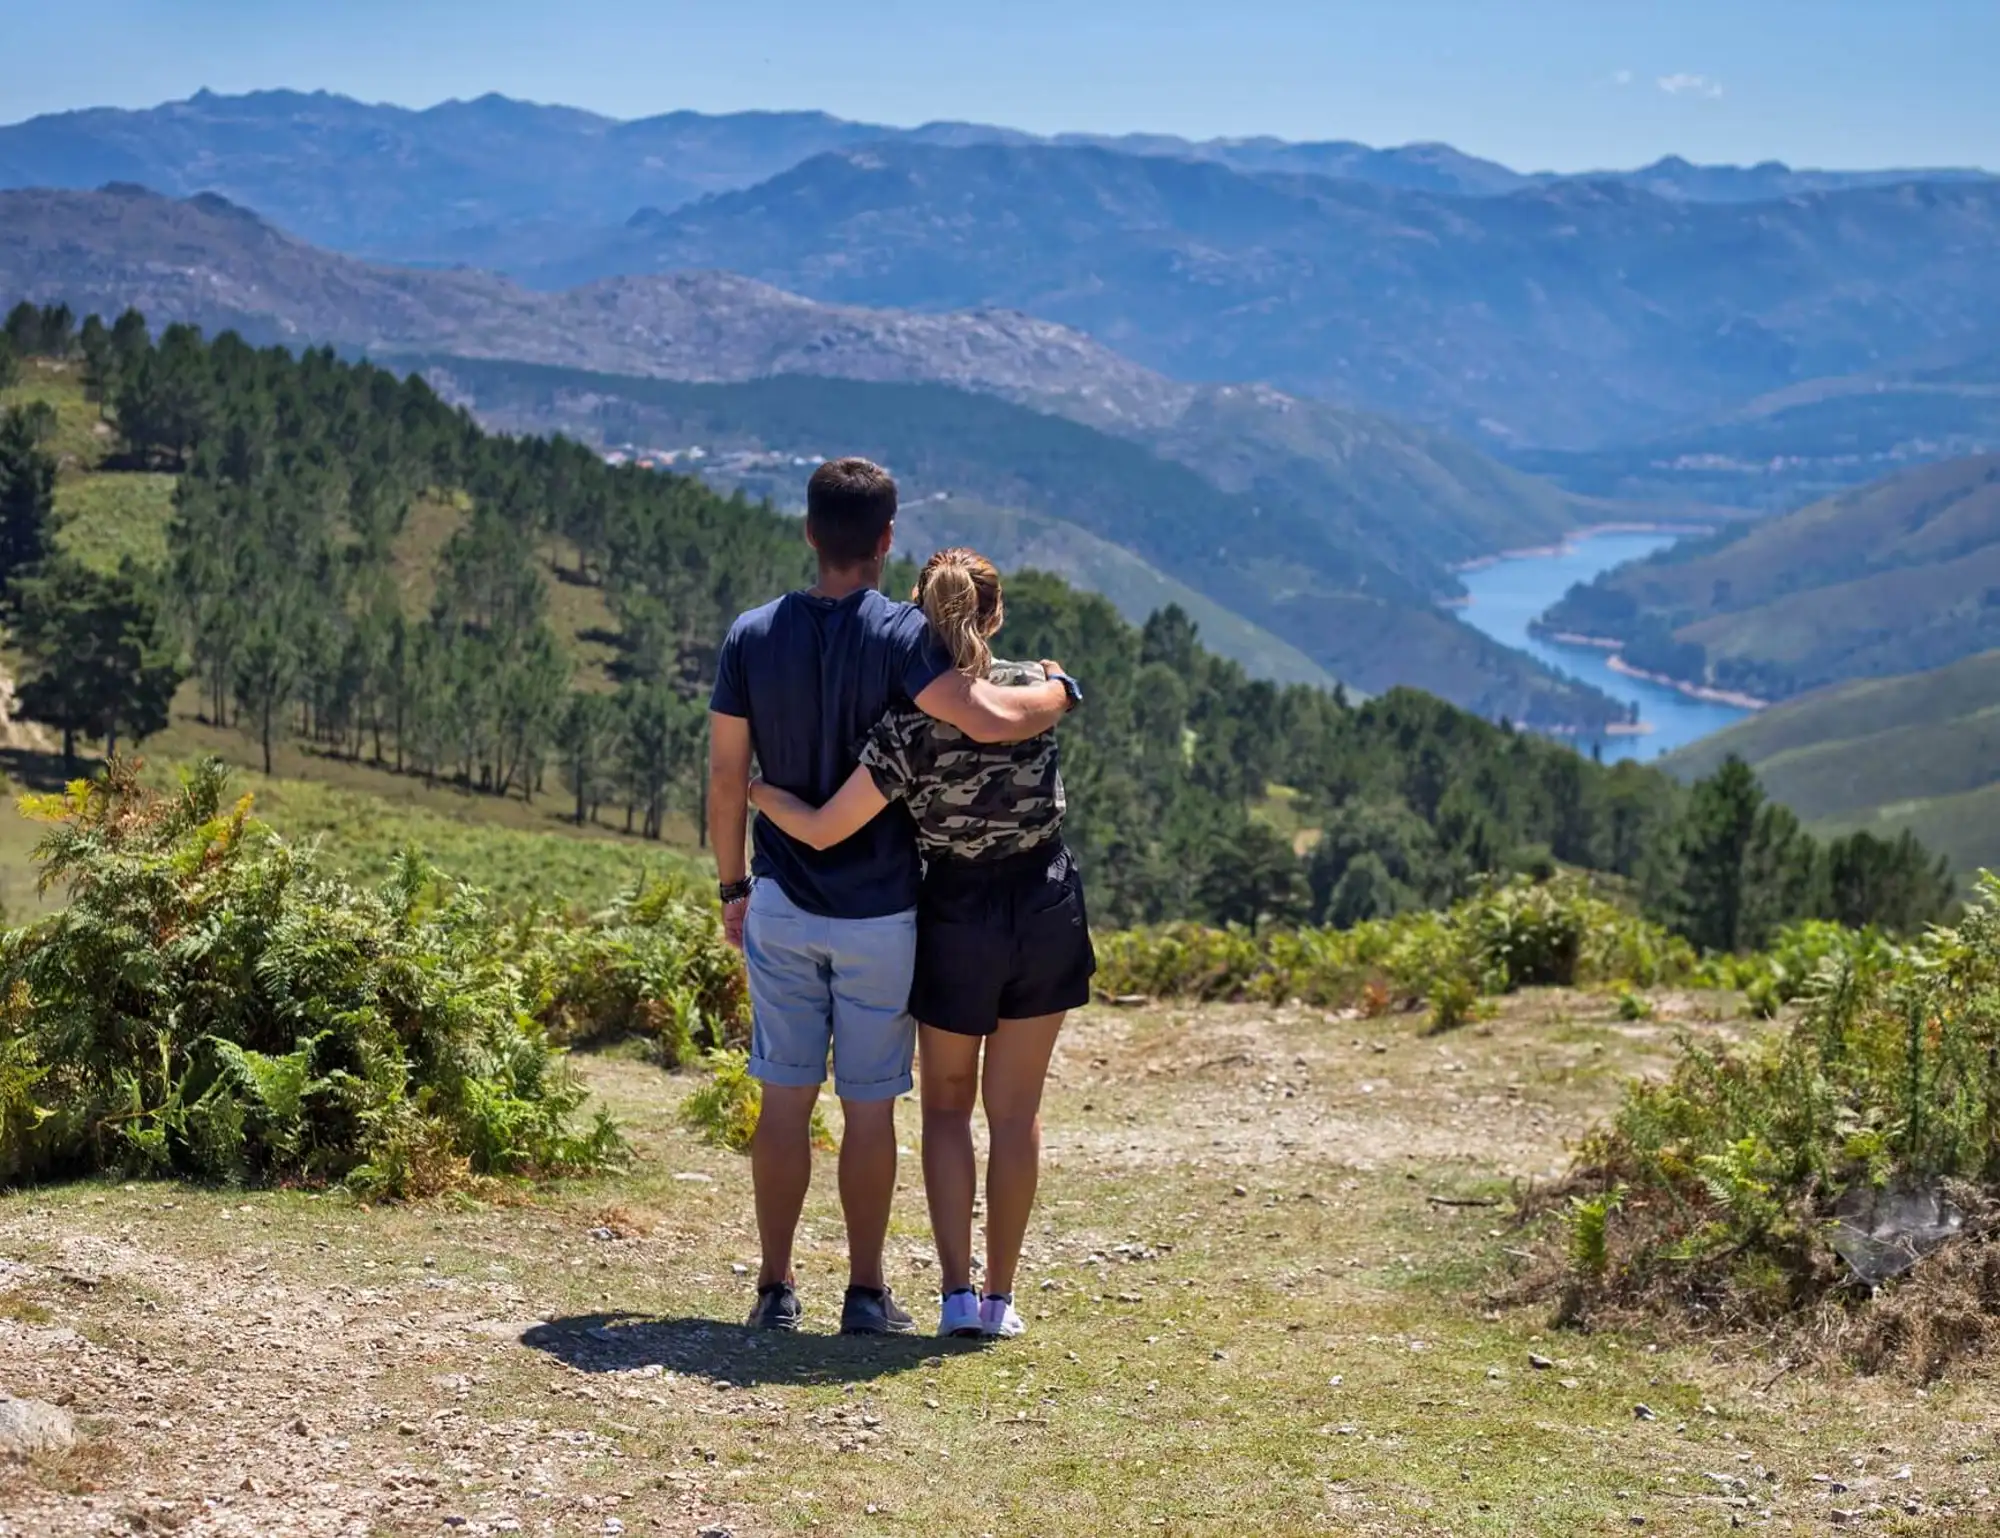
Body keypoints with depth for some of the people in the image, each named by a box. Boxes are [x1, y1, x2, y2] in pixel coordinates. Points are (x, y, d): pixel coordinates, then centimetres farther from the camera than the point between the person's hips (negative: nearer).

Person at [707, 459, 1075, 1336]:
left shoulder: (752, 638, -2)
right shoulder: (899, 636, -14)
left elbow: (726, 779, 2)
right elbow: (993, 722, -27)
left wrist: (731, 886, 14)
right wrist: (1059, 691, -6)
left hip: (782, 904, 3)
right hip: (880, 911, -3)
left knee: (785, 1098, 9)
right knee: (869, 1106, 6)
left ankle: (775, 1289, 14)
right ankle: (866, 1294, 13)